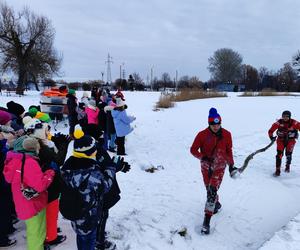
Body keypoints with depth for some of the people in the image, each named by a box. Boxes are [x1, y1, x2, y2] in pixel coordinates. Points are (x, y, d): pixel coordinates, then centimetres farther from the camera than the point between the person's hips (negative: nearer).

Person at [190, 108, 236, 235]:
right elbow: (193, 150, -7)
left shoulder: (226, 134, -7)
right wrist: (203, 157, -23)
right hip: (206, 166, 1)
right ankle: (216, 204, 49)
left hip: (219, 166, -1)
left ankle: (207, 221, -12)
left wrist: (231, 164, 8)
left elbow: (229, 150, 7)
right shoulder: (202, 134, -13)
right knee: (209, 190, 15)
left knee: (212, 190, -15)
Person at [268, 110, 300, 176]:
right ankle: (278, 170, -4)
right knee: (279, 154, -10)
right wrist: (271, 136, -22)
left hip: (290, 140, 0)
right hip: (281, 140, 0)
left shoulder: (293, 123, -15)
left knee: (288, 153, -2)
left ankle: (288, 166, 31)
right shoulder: (279, 122, -13)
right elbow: (271, 130, -8)